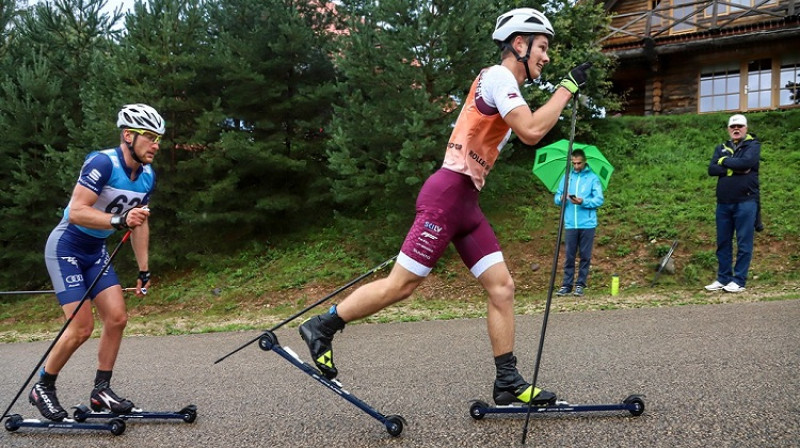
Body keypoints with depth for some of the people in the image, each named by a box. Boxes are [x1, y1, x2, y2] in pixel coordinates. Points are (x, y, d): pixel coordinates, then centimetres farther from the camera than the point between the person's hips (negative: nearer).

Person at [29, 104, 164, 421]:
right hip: (65, 248, -7)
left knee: (117, 318, -2)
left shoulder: (147, 175, -1)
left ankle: (101, 390, 11)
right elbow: (76, 212, -31)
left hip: (96, 252, 7)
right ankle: (42, 388, 11)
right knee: (82, 327, -11)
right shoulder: (103, 162, -25)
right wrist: (119, 220, -45)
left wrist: (144, 270, 8)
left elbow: (140, 223, 8)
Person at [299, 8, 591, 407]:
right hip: (448, 194, -10)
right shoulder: (499, 76, -7)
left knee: (502, 287, 4)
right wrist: (568, 86, -11)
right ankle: (321, 327, 8)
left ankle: (508, 382, 9)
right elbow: (531, 132, -19)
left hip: (465, 202, 10)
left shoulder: (500, 85, 22)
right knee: (401, 285, -7)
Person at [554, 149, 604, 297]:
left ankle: (580, 285, 10)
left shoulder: (593, 178, 3)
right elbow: (557, 198, 11)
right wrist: (561, 198, -12)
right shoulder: (567, 177, 12)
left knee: (585, 256, 3)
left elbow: (599, 200, -4)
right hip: (570, 224, 2)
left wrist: (583, 202, -19)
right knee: (569, 256, 3)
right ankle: (566, 285, 8)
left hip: (587, 224, -2)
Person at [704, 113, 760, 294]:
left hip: (745, 202, -5)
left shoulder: (753, 145, 2)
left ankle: (739, 280, 3)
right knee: (723, 243, 8)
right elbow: (712, 169, 0)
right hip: (723, 203, 5)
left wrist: (725, 161, -5)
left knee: (743, 243, -2)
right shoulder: (721, 148, 16)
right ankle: (723, 278, 16)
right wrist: (734, 169, -12)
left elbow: (746, 162, -19)